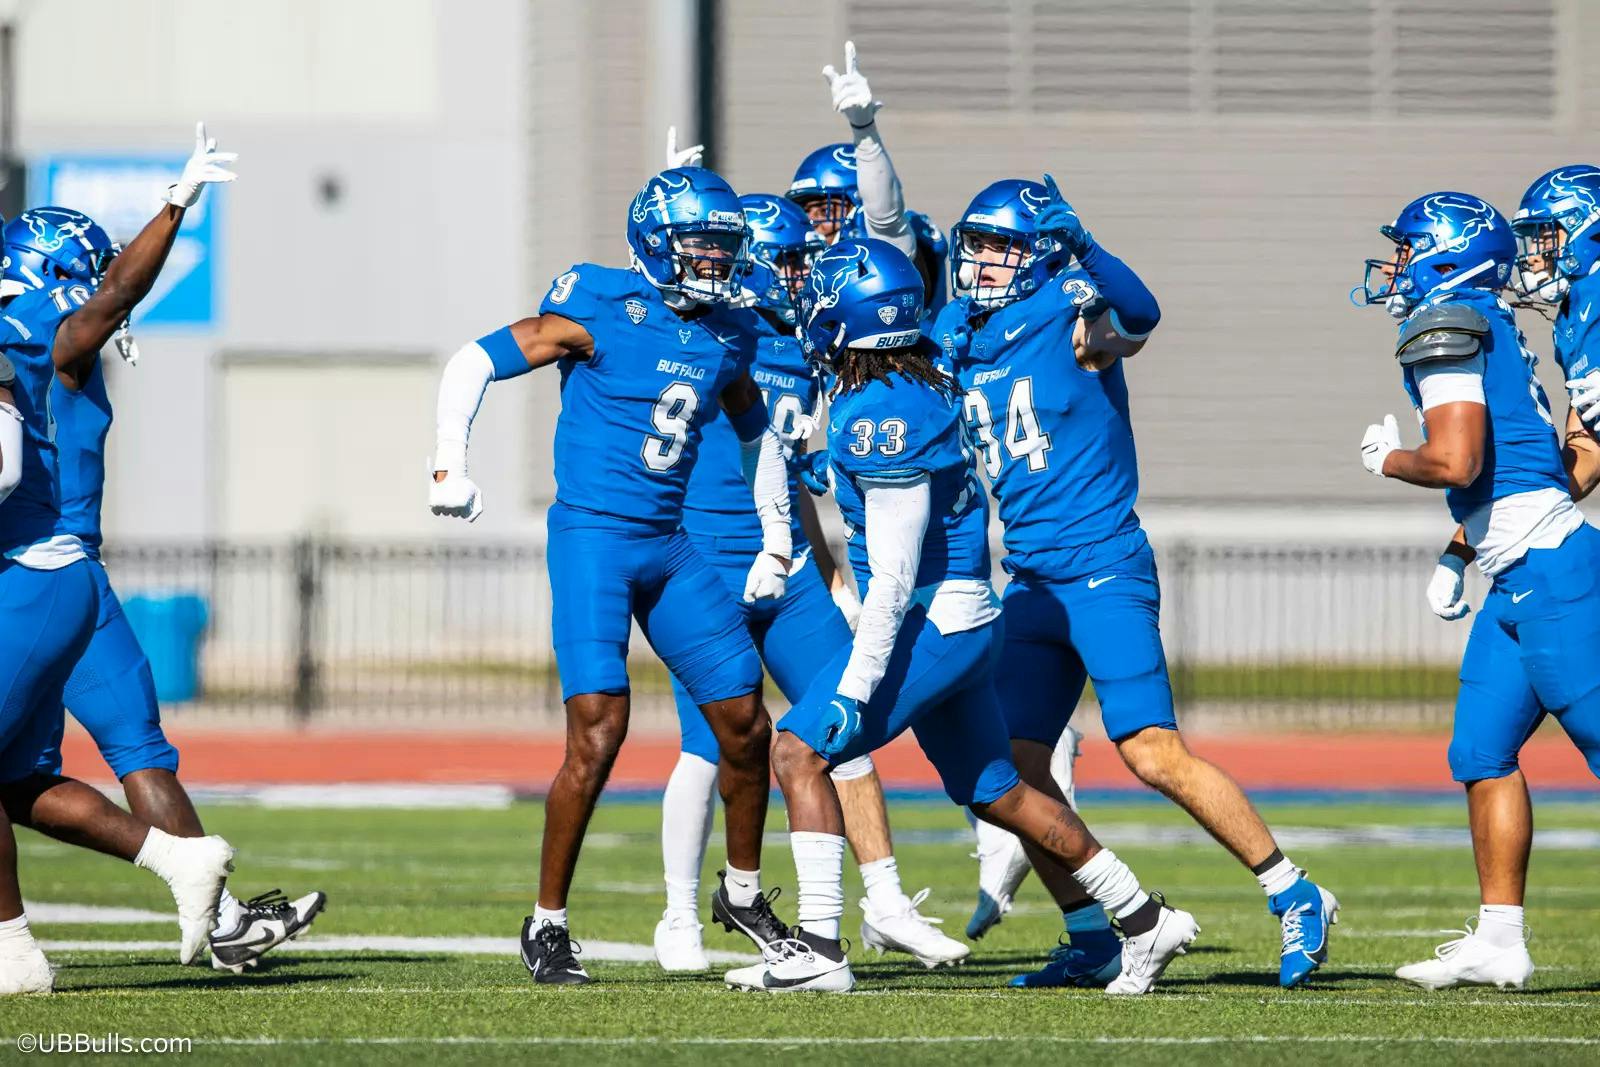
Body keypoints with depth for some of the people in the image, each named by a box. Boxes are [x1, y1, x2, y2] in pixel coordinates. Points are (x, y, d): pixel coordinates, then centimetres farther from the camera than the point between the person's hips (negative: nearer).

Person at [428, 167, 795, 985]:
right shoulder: (601, 312, -10)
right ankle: (547, 925, -4)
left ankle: (743, 893, 28)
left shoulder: (728, 337, 8)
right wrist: (450, 465, -18)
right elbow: (476, 363, -8)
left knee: (746, 725, 6)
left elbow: (755, 432, 25)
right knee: (598, 730, -16)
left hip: (669, 548, 6)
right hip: (592, 538, -6)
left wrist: (776, 541, 20)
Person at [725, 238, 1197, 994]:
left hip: (931, 622, -10)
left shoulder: (882, 420, -21)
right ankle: (1145, 921, 25)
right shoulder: (924, 384, 6)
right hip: (970, 619, 10)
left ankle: (819, 949, -13)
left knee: (799, 752, -10)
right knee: (995, 794, 19)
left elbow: (895, 577, -23)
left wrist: (853, 688, -23)